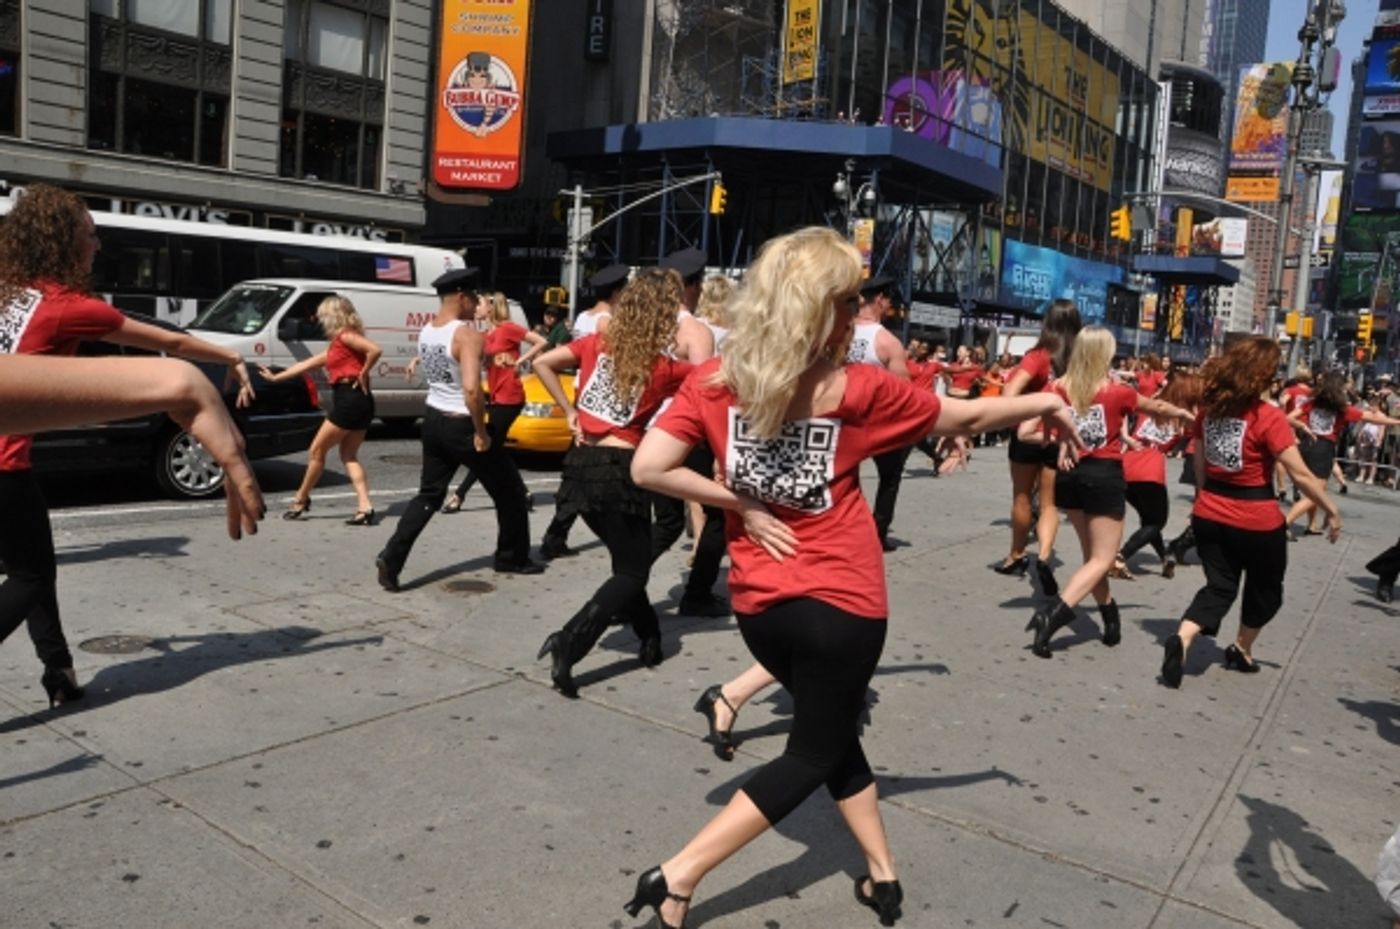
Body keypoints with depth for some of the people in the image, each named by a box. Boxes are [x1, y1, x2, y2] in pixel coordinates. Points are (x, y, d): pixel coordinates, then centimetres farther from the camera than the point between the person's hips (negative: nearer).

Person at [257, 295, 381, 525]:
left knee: (317, 451, 6)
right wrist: (275, 377, 33)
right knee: (349, 456, 8)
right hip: (360, 403, 9)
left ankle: (301, 500, 20)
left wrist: (363, 373, -14)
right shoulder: (336, 346, 22)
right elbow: (307, 364, 29)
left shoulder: (346, 336, -5)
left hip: (350, 400, -9)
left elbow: (375, 350, -24)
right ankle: (365, 507, -2)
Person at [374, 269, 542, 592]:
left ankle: (392, 558, 4)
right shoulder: (468, 335, -20)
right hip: (462, 425, -8)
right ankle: (512, 557, 23)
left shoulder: (426, 331, 6)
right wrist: (481, 432, -21)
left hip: (433, 420, 8)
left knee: (429, 495, 17)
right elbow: (471, 389, -32)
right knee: (509, 491, 11)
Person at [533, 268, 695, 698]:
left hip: (581, 463, 6)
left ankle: (650, 638, 34)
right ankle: (569, 643, -10)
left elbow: (542, 363, 0)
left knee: (628, 560, 23)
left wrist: (568, 411, 5)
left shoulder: (598, 343, 3)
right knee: (633, 571, 6)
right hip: (619, 469, -6)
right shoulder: (665, 366, -6)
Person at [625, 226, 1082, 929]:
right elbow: (965, 418, 1)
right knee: (813, 752, 13)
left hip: (760, 603, 4)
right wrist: (1046, 404, 18)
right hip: (841, 604, -4)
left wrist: (740, 504, -5)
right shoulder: (857, 390, -11)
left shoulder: (716, 381, -5)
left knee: (831, 730, 25)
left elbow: (648, 467, -13)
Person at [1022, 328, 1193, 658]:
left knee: (1092, 553, 20)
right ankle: (1051, 614, -17)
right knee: (1102, 559, 1)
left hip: (1070, 475, 4)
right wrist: (1185, 413, 33)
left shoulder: (1059, 388, -3)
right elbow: (1158, 408, 14)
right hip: (1104, 476, -4)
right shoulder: (1117, 391, -7)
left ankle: (1110, 616, 31)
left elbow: (1025, 432, -9)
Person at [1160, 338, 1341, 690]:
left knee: (1219, 586, 11)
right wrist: (1332, 510, -4)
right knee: (1264, 589, 22)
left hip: (1209, 516, 4)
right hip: (1257, 521, -4)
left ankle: (1182, 638, -14)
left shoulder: (1209, 409, -2)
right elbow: (1301, 476, -17)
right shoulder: (1269, 418, -18)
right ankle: (1242, 650, 35)